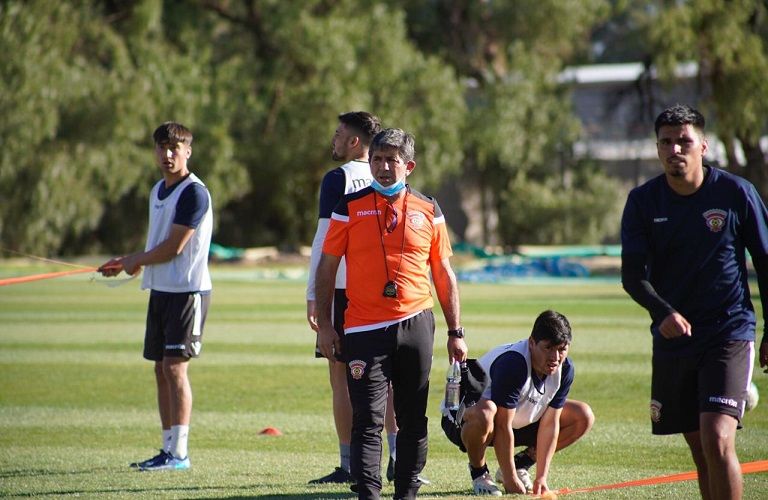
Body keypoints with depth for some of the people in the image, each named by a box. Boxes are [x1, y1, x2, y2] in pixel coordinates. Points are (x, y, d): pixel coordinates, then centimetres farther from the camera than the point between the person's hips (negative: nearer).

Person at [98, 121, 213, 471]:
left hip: (187, 290, -9)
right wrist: (125, 262, 13)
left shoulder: (194, 193, -13)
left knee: (175, 366, -11)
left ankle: (179, 453, -10)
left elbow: (173, 247, -16)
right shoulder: (158, 190, 15)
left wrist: (136, 261, -3)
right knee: (161, 369, 8)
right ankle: (168, 449, 13)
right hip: (160, 289, 9)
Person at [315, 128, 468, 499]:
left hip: (415, 325, 2)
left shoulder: (428, 211, 7)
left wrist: (455, 332, 10)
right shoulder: (350, 207, 2)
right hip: (364, 329, -2)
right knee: (368, 421, -8)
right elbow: (327, 267, 5)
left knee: (413, 420, 7)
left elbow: (444, 274, 12)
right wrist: (324, 325, -1)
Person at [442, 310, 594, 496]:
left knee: (584, 417, -2)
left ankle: (521, 463, 8)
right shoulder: (512, 363, -35)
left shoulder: (565, 369, -13)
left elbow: (550, 423, -11)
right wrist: (510, 481, -29)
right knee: (484, 415, -44)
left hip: (522, 422, 7)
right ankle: (479, 472, -13)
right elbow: (502, 426, -32)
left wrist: (541, 477, -16)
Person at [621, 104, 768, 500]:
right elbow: (632, 274, -6)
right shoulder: (642, 201, 0)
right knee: (698, 447, 9)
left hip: (729, 333, -3)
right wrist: (663, 312, -25)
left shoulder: (736, 193, -5)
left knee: (717, 440, -18)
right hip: (672, 337, 3)